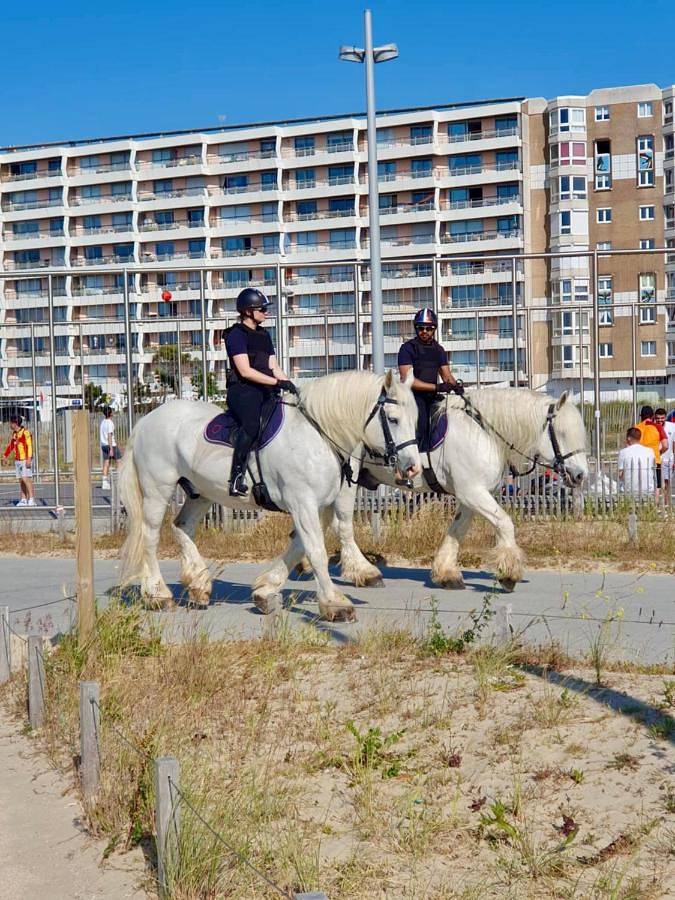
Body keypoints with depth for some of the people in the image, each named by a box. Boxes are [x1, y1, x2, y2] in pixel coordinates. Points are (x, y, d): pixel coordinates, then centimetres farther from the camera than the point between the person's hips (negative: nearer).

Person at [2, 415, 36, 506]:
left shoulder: (25, 432, -12)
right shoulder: (14, 433, 13)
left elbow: (29, 446, -17)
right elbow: (10, 445, 20)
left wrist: (29, 459, -23)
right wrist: (5, 456, 9)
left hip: (25, 460, -8)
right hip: (17, 460, 8)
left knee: (26, 478, -14)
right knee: (21, 480, 6)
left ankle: (31, 499, -14)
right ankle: (24, 500, 9)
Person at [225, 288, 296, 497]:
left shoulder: (264, 334, 21)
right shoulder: (236, 335, -5)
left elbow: (273, 367, 20)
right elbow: (245, 371, -14)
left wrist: (290, 385, 2)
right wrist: (277, 382, -17)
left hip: (265, 390, 9)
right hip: (242, 390, -9)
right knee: (252, 424, -32)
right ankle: (236, 479, -33)